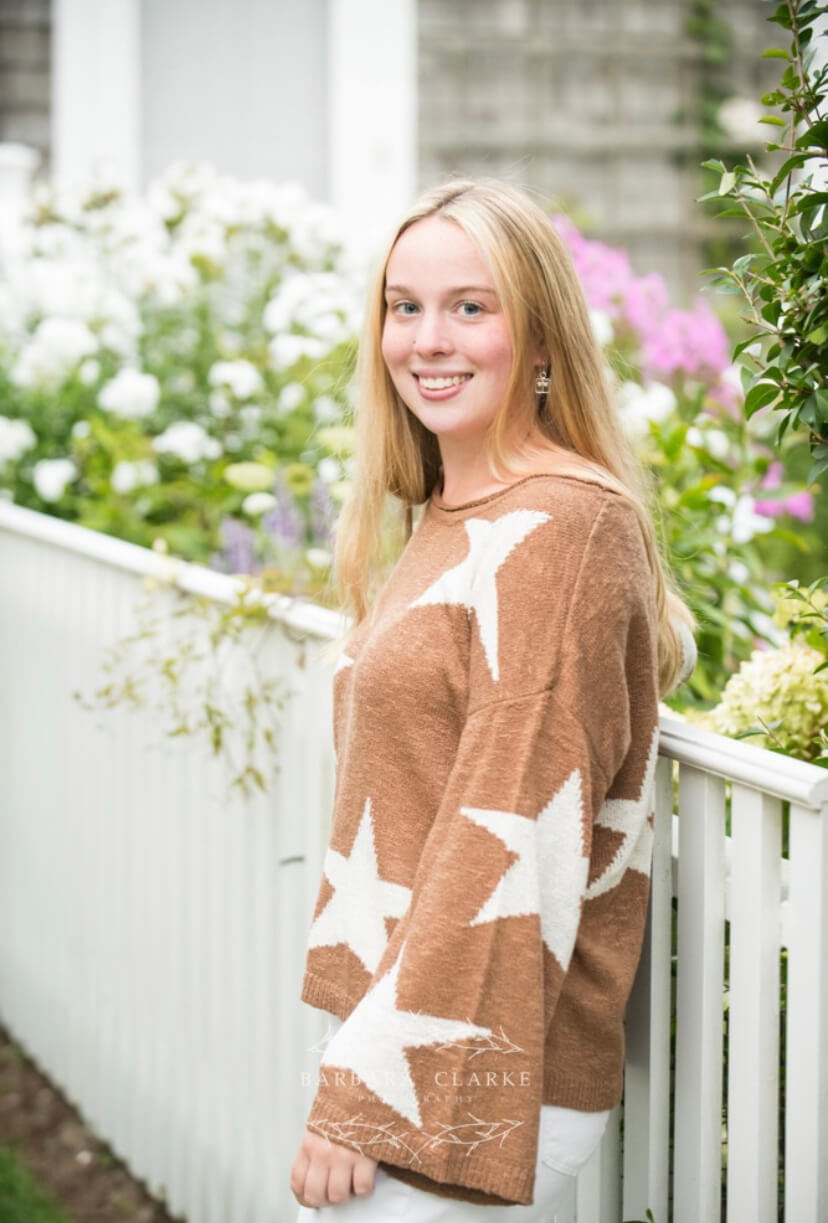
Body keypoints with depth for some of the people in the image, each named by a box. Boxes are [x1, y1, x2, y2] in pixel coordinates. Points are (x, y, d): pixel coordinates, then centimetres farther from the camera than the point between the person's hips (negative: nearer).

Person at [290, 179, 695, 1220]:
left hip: (473, 1080, -9)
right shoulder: (448, 520, 14)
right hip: (397, 1041, 9)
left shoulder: (558, 528, -15)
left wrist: (370, 1096, -19)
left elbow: (512, 842, -19)